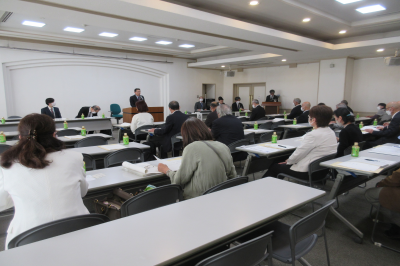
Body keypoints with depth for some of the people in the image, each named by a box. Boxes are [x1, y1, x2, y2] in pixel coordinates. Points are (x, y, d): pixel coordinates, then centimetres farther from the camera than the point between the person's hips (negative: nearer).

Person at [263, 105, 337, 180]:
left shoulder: (313, 135, -24)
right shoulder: (332, 132, 5)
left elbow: (298, 154, -19)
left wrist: (288, 161, 2)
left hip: (308, 173, -9)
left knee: (274, 167, 7)